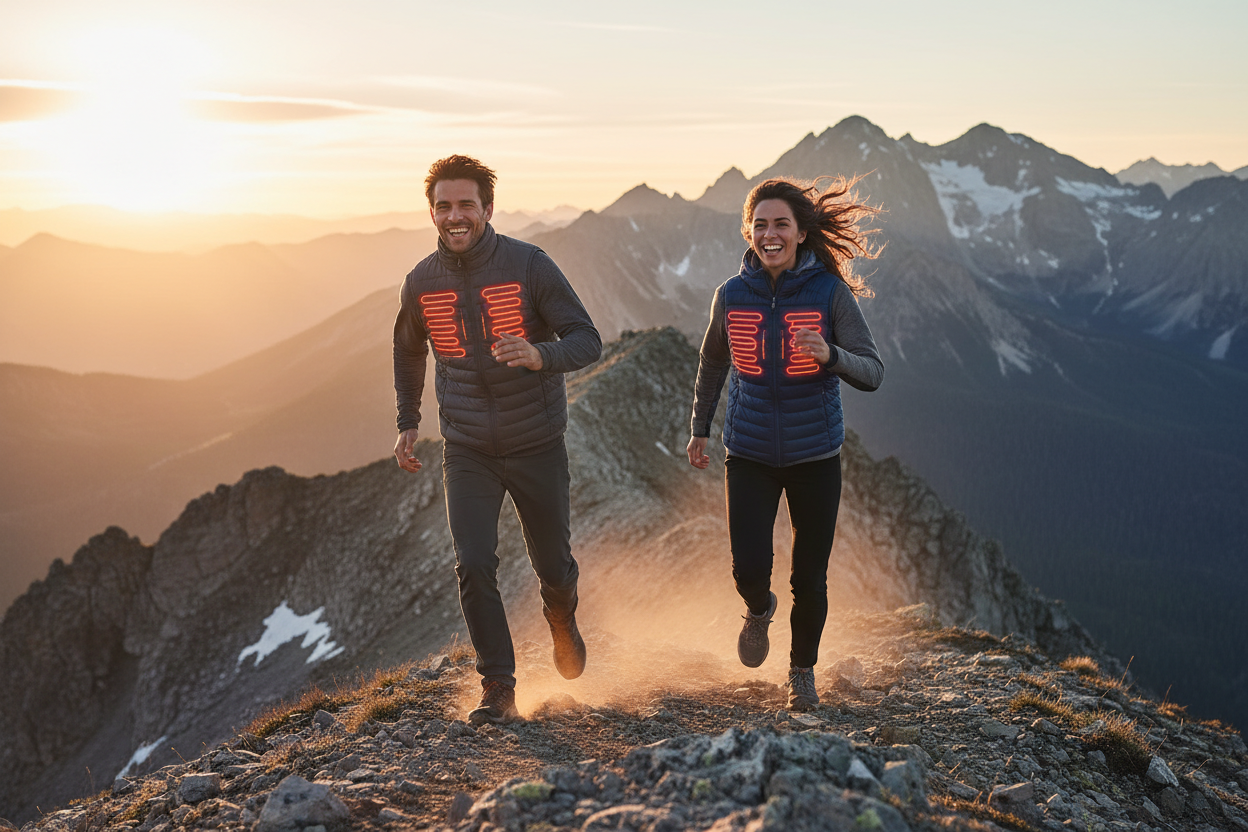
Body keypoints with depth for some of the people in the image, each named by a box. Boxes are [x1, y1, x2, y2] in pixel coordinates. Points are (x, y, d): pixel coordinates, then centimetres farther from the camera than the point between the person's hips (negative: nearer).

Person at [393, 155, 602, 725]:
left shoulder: (529, 265, -12)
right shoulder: (422, 281, -1)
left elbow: (588, 340, -13)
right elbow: (408, 351, 18)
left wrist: (541, 356, -33)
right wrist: (408, 421, 14)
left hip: (537, 444, -1)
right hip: (467, 449, 2)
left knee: (553, 565, 12)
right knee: (473, 567, -11)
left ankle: (562, 623, 46)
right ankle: (499, 690, 2)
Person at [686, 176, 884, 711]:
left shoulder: (831, 292, -10)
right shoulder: (732, 295, -3)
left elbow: (873, 373, -11)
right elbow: (713, 361, 15)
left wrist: (829, 355, -31)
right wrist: (699, 428, 19)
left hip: (815, 456, -1)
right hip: (749, 455, 1)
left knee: (809, 579, 6)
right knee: (748, 569, -9)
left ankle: (803, 671, 33)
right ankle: (759, 610, 29)